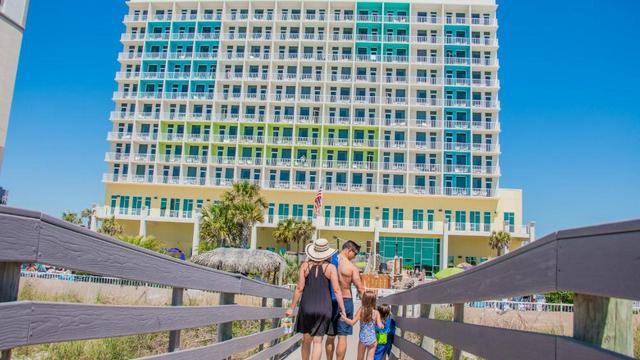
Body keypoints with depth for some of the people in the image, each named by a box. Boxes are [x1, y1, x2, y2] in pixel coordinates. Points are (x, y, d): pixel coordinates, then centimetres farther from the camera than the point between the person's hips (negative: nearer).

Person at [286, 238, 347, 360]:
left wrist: (292, 308, 3)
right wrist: (342, 309, -2)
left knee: (306, 340, 16)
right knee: (318, 342, 2)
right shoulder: (330, 267, -4)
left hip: (307, 306, 1)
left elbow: (299, 288, -3)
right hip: (324, 307, -1)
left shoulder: (305, 265, -1)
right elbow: (337, 290, -7)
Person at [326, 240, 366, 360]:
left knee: (330, 336, 15)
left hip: (330, 301, 4)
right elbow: (360, 288, -10)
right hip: (345, 301, -4)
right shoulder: (352, 267, -11)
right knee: (342, 336, 3)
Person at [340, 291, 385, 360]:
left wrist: (343, 317, -3)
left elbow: (352, 322, -12)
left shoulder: (361, 310, -9)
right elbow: (380, 326, -11)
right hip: (372, 339, -1)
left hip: (362, 339, 1)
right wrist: (383, 325, 11)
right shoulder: (376, 313, -8)